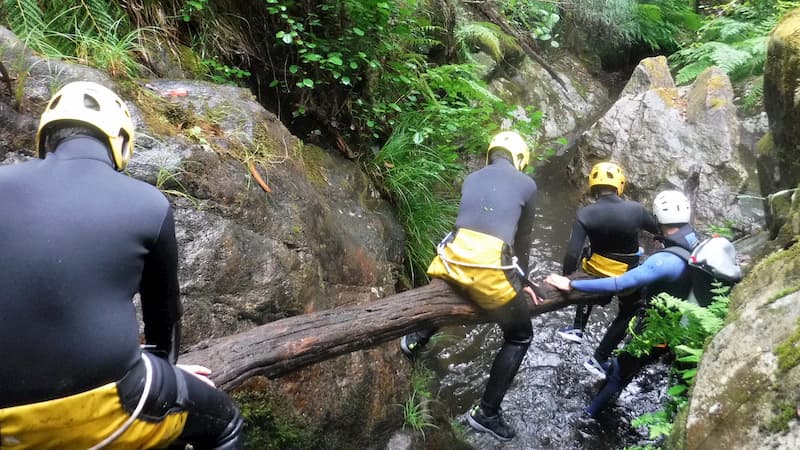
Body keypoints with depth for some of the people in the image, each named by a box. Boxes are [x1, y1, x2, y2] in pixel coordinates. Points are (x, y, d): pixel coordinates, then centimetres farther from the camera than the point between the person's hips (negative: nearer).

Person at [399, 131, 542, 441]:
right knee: (519, 337, 18)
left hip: (453, 259, 5)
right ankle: (486, 413, 19)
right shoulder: (527, 184, 12)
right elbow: (522, 240, 17)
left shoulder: (472, 178, 22)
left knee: (442, 291, 43)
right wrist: (522, 281, 32)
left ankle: (416, 340, 53)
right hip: (491, 269, -4)